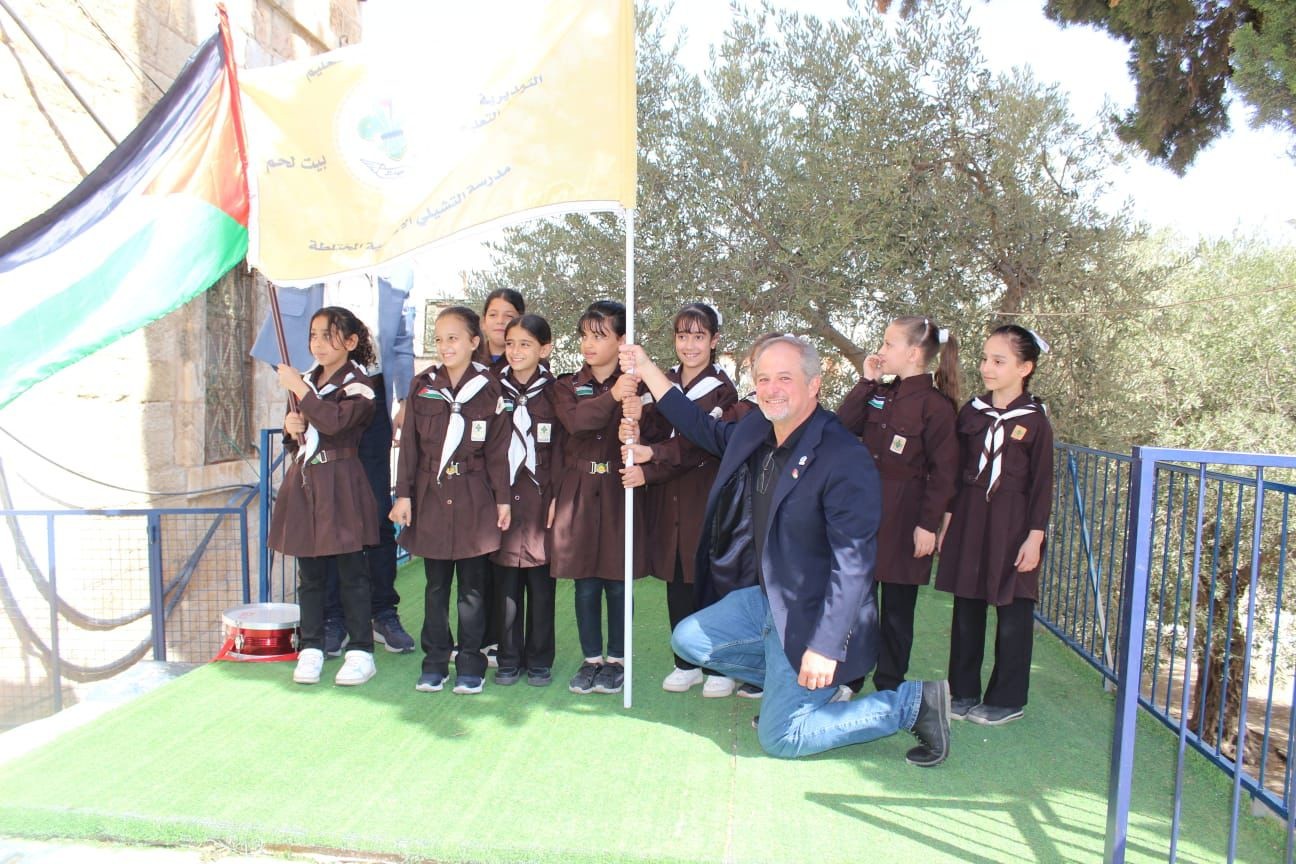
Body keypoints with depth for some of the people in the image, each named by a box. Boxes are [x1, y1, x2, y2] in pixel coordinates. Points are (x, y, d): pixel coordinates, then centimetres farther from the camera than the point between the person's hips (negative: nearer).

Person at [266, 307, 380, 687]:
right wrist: (290, 427, 0)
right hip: (303, 484, 6)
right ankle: (311, 648, 20)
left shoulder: (357, 384, -5)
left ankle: (360, 652, 9)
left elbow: (335, 421, -25)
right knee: (309, 574, 10)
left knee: (351, 573, 0)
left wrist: (298, 388, -18)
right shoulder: (307, 380, 15)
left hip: (339, 487, -6)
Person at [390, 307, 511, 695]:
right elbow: (409, 444, 5)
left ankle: (470, 664, 17)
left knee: (472, 587, 5)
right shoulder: (422, 386, 5)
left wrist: (502, 500, 0)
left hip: (474, 498, -2)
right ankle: (434, 662, 21)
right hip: (431, 496, 2)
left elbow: (498, 451, 1)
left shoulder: (489, 390, -1)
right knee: (436, 585, 10)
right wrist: (403, 494, 1)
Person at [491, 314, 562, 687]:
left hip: (540, 499, -1)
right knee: (505, 582, 5)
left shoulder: (553, 393, 3)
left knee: (540, 582, 4)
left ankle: (539, 660, 17)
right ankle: (509, 659, 18)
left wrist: (557, 497, -7)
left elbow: (560, 449, 0)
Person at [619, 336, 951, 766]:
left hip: (812, 615, -8)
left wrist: (826, 648, -30)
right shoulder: (753, 431, -2)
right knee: (688, 639, 11)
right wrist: (646, 368, 13)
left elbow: (853, 562, -28)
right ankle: (788, 685, 20)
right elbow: (706, 430, 18)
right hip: (767, 598, 8)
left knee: (780, 738, -2)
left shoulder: (846, 459, -26)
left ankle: (915, 701, 8)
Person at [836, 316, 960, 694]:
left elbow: (943, 471, -13)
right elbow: (842, 427, -2)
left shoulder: (935, 404, -12)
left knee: (897, 607, 8)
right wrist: (866, 382, -4)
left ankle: (889, 685, 23)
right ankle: (849, 676, 30)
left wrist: (929, 524, -15)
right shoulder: (880, 394, 9)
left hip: (902, 518, -6)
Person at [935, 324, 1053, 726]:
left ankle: (1007, 700, 20)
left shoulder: (1034, 421, -5)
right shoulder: (971, 412, 5)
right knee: (966, 609, 10)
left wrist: (1035, 536, -8)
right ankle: (963, 692, 23)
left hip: (1012, 525, -4)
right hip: (969, 519, 4)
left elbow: (1042, 484, -4)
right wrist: (947, 520, 8)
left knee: (1013, 614, 6)